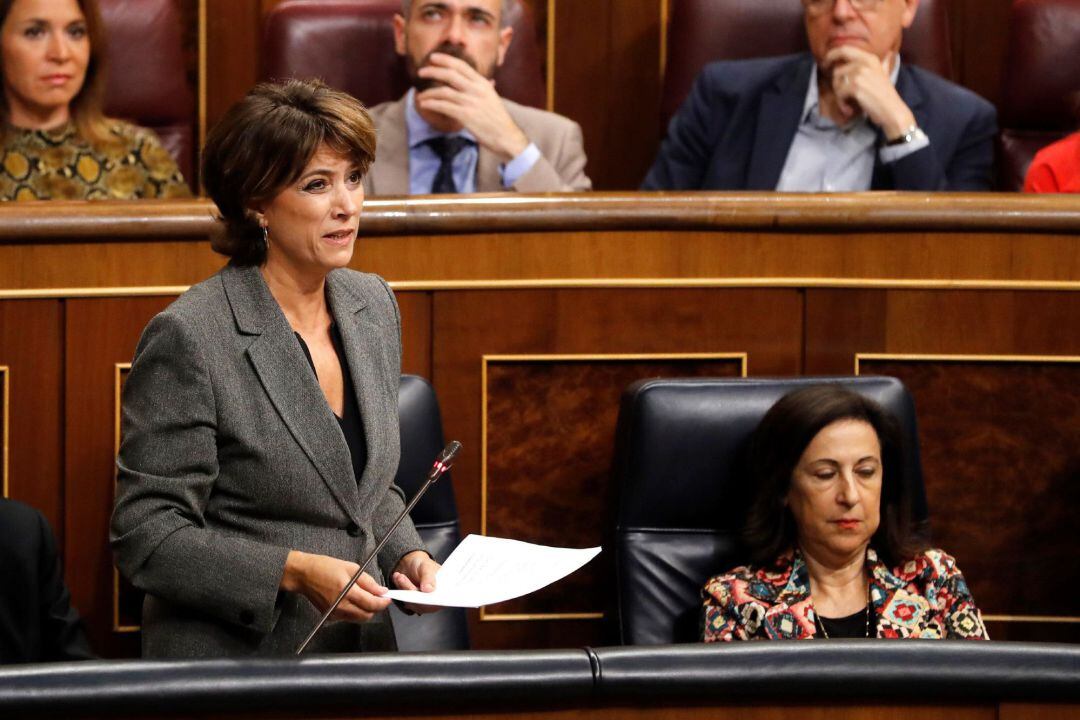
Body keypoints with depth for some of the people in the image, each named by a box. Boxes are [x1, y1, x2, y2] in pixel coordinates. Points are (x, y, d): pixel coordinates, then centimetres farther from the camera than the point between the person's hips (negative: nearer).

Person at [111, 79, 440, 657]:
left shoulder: (373, 305, 11)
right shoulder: (189, 337, -12)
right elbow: (146, 538, -11)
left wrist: (406, 555, 3)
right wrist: (295, 572, -18)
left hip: (362, 652, 6)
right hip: (230, 659, -6)